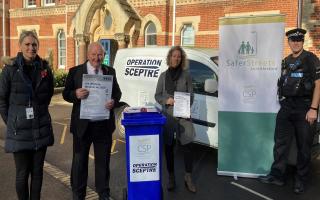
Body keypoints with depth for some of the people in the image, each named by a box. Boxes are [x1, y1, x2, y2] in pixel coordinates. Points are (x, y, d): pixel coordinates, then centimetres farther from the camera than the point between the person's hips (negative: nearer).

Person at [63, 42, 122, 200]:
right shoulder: (75, 71, -1)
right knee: (79, 160, 10)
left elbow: (117, 92, 8)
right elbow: (66, 93, -1)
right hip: (82, 124, -2)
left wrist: (113, 101, -14)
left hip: (104, 125, 2)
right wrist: (76, 94, -23)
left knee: (103, 160, 14)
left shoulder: (110, 72, 6)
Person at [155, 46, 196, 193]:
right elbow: (157, 95, 9)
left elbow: (190, 96, 3)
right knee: (168, 146, 8)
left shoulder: (186, 75, 3)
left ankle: (188, 177, 10)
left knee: (187, 145, -5)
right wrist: (166, 100, -11)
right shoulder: (163, 76, 8)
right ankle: (171, 177, 22)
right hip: (167, 115, 2)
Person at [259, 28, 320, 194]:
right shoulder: (286, 62, 13)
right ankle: (277, 175, 15)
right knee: (281, 143, 5)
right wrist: (282, 101, 12)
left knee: (304, 146, 4)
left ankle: (300, 180, 16)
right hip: (286, 107, 5)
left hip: (305, 107, -5)